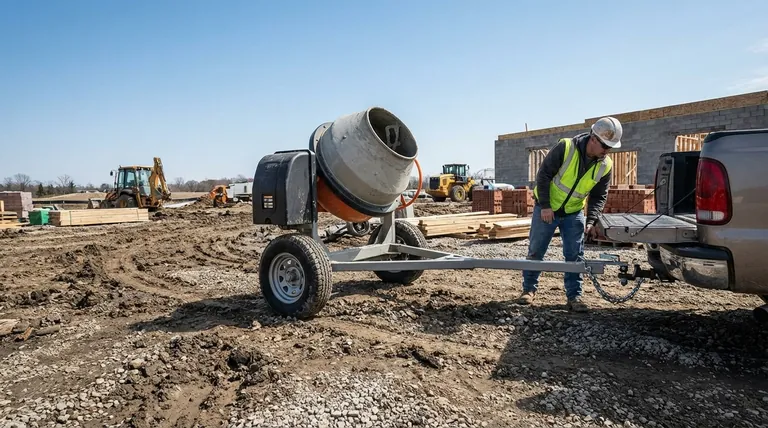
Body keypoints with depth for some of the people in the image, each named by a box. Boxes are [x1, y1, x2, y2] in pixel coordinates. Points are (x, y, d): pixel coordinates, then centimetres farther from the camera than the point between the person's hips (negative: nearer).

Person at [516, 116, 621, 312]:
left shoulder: (605, 166, -8)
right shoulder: (565, 147, -22)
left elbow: (599, 196, 0)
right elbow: (543, 174, -18)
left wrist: (591, 220, -14)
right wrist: (545, 205, -20)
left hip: (574, 213, 3)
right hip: (546, 209, -3)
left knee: (575, 256, 1)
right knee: (535, 251, 5)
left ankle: (574, 296, 12)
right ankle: (529, 289, 21)